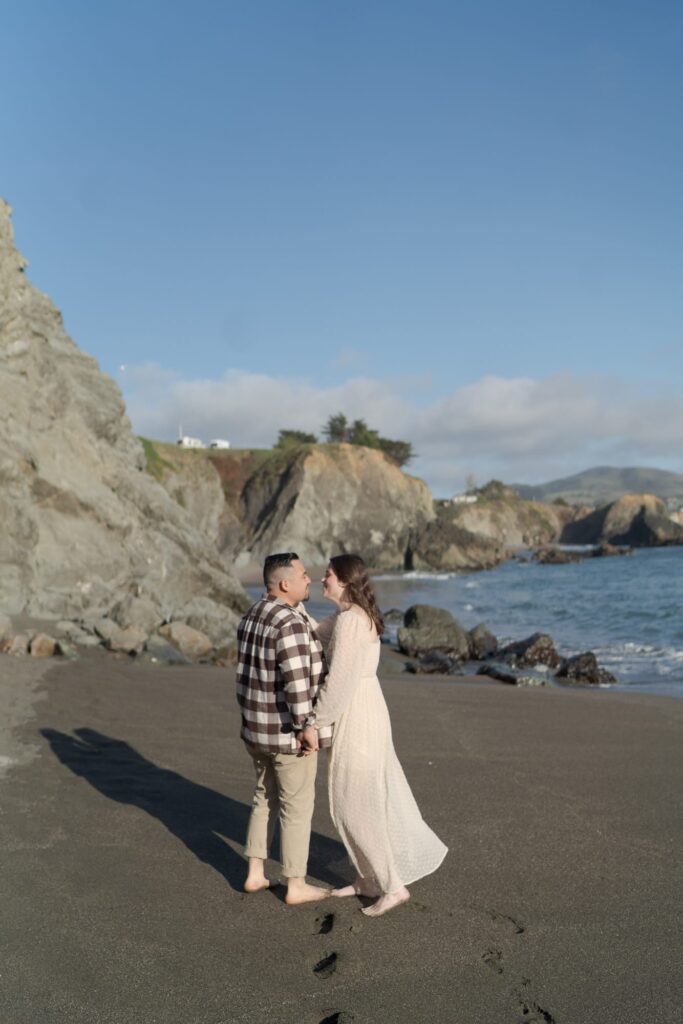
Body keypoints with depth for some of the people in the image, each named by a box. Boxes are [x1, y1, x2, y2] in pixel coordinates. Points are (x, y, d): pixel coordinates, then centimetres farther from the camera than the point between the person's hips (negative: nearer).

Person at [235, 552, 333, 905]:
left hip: (259, 728, 9)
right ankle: (296, 887, 18)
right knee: (297, 805, 6)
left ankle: (255, 874, 29)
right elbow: (295, 679, -28)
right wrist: (308, 725, -21)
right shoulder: (290, 622, -24)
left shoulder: (253, 617, 5)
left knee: (266, 798, 21)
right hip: (288, 732, -8)